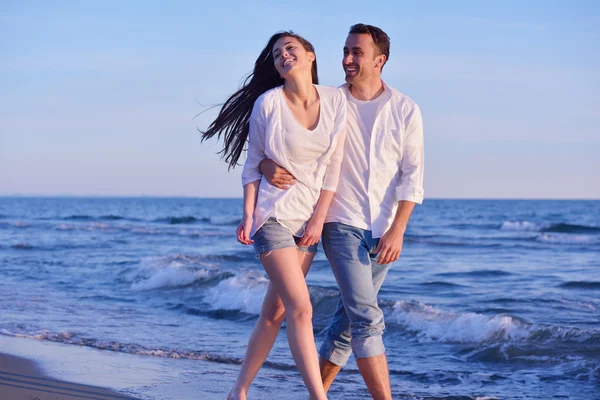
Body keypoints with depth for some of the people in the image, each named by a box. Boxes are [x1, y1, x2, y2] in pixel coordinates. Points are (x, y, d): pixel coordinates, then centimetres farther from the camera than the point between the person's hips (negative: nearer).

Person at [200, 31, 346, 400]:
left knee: (275, 310, 8)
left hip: (309, 219, 4)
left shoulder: (335, 100, 0)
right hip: (274, 214, -4)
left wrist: (319, 218, -2)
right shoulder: (267, 104, -7)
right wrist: (248, 214, -5)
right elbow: (253, 163, 1)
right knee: (300, 307, -13)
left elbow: (334, 165, 2)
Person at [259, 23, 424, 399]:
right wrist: (267, 164, -20)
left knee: (350, 318, 10)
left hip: (382, 231, 3)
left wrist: (397, 231, -10)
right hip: (342, 224, -2)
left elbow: (412, 176, -1)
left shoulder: (406, 110, 1)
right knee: (367, 319, -14)